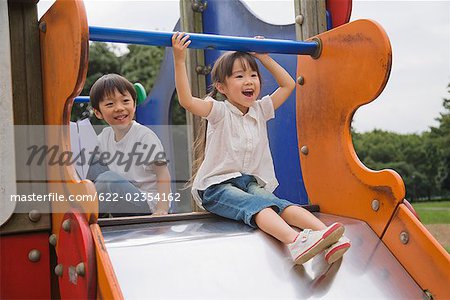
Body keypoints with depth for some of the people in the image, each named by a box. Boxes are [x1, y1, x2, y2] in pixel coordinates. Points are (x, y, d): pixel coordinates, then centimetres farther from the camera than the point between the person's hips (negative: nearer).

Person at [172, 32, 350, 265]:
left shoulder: (260, 110, 13)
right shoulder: (219, 112, -4)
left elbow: (288, 84, 23)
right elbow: (186, 101, -22)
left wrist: (264, 58, 19)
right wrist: (179, 60, -27)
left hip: (252, 182, 5)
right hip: (217, 186, -5)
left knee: (276, 203, -27)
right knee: (257, 205, -35)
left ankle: (326, 236, -50)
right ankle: (295, 241, -62)